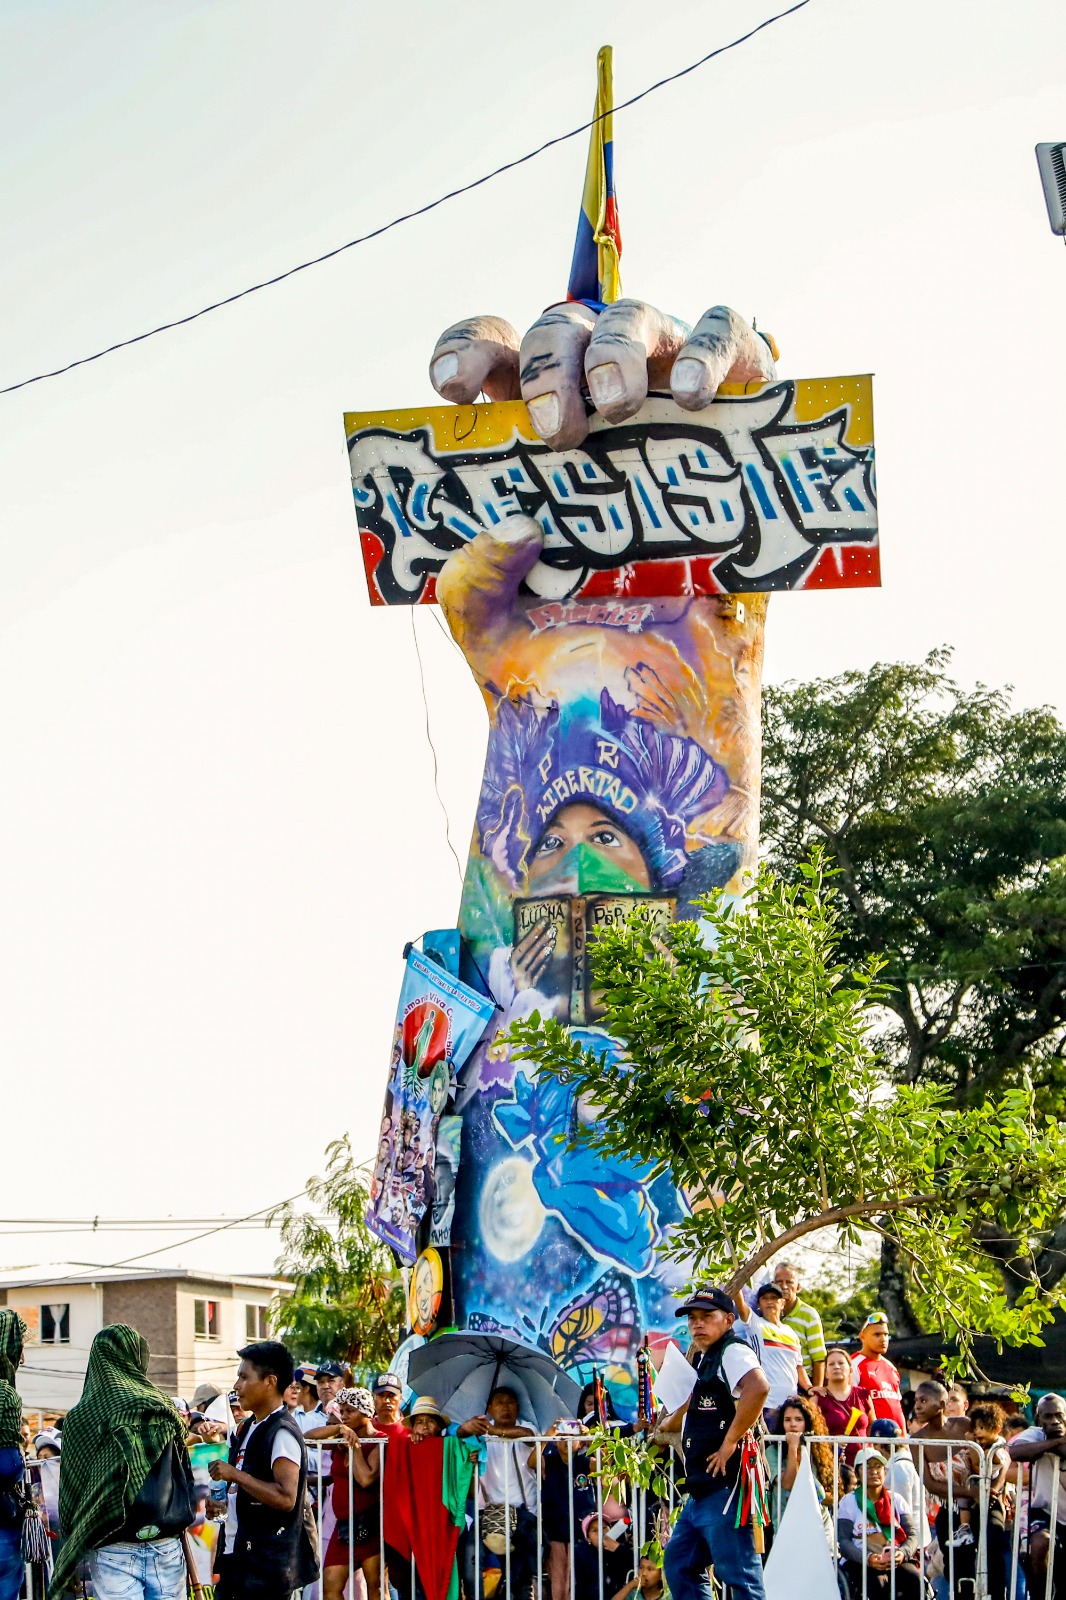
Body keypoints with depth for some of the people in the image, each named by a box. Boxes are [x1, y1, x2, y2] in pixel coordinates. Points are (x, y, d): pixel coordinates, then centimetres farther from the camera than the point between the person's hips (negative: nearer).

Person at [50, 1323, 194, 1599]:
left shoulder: (79, 1417, -2)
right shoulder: (163, 1411, 0)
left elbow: (70, 1493, 1)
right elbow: (185, 1479, 4)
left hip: (112, 1552, 0)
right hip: (167, 1548, 0)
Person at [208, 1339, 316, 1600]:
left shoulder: (282, 1433, -16)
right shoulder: (249, 1427, 15)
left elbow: (286, 1498, -26)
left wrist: (235, 1475, -23)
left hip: (268, 1562, -10)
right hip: (239, 1552, 10)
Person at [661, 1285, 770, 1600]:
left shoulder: (733, 1352, -11)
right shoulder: (707, 1360, 20)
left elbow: (758, 1386, -32)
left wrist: (730, 1442, -26)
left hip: (725, 1485, -11)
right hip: (702, 1491, 11)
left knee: (737, 1573, -9)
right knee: (679, 1565, 15)